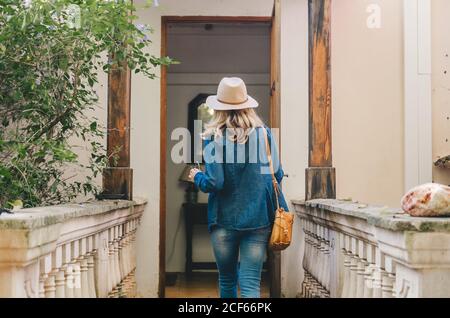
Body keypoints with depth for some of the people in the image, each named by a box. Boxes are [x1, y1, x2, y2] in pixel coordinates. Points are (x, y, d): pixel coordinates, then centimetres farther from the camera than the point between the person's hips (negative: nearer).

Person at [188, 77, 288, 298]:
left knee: (227, 279, 18)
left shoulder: (214, 137, -7)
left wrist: (197, 177, 9)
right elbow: (277, 175, 3)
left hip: (224, 220, -1)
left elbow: (214, 183, -12)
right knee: (251, 283, 0)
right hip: (259, 219, 1)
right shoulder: (263, 133, -1)